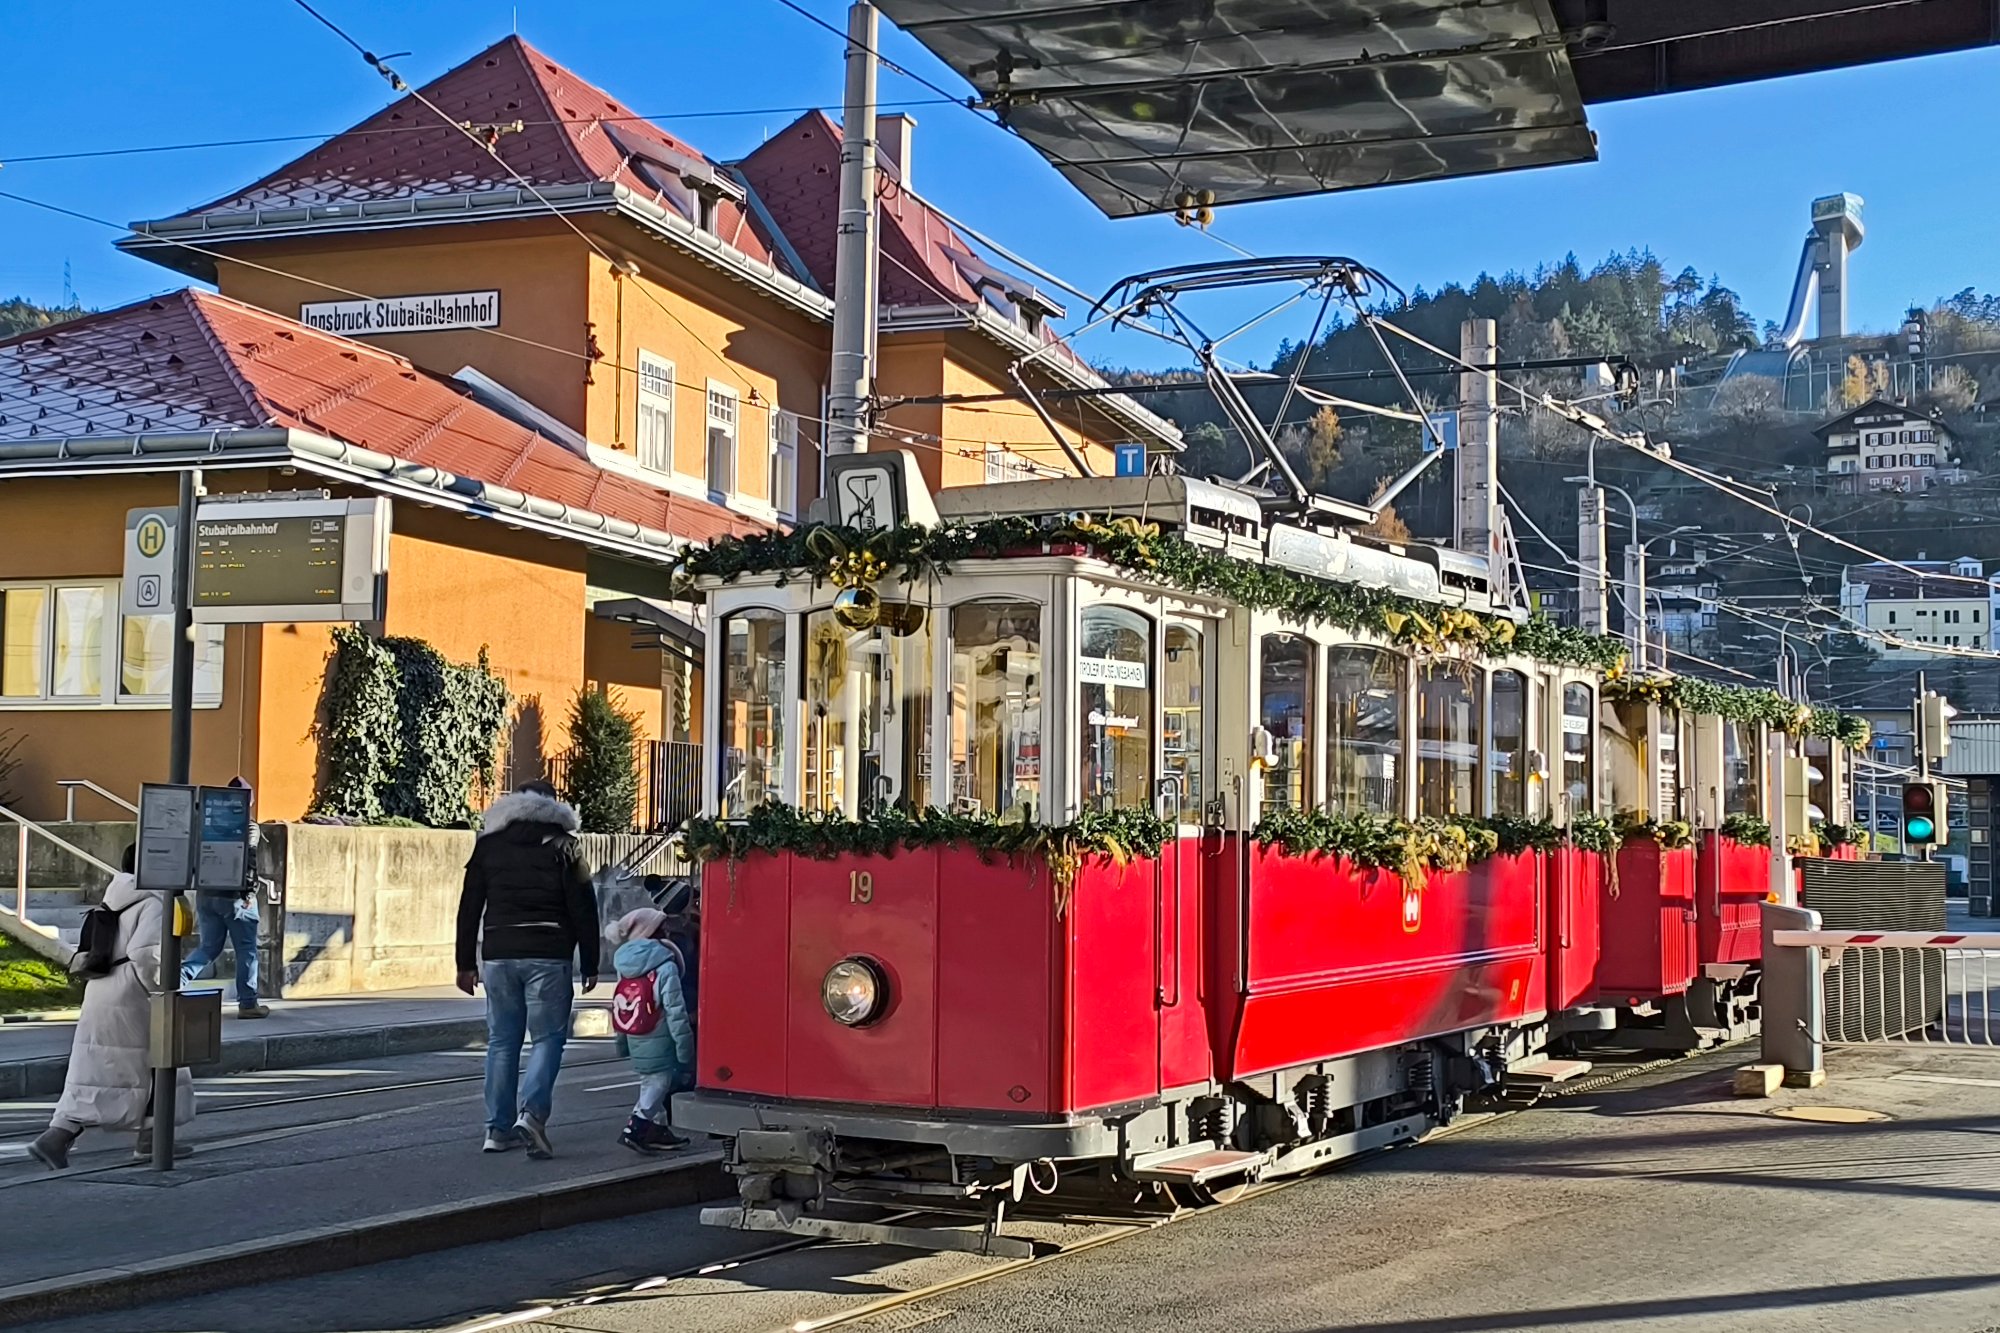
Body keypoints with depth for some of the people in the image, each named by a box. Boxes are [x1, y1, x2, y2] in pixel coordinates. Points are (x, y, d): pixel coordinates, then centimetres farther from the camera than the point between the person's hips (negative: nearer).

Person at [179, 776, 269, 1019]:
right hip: (235, 896, -5)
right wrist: (250, 891, -12)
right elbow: (248, 860, -18)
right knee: (246, 951, 5)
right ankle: (248, 1004, 9)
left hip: (206, 895, 6)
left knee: (209, 947, 14)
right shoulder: (249, 827, -8)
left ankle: (177, 978, -10)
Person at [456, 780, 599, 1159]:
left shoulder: (488, 843, 12)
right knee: (547, 1038, 1)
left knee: (501, 1041, 10)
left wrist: (466, 963, 14)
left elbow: (469, 907, 11)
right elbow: (583, 909, -2)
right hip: (548, 956, -3)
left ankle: (498, 1128, 11)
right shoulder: (562, 845, 2)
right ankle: (531, 1113, -17)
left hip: (498, 954, 3)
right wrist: (590, 964, 2)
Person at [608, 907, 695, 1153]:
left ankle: (659, 1130, 24)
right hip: (659, 1046, -7)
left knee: (653, 1084, 18)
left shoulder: (624, 966, 6)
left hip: (636, 1045, 7)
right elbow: (675, 1013, -16)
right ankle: (636, 1128, -5)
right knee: (657, 1083, 3)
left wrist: (622, 1044, 20)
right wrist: (685, 1052, -13)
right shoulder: (665, 968, -15)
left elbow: (618, 1010, 10)